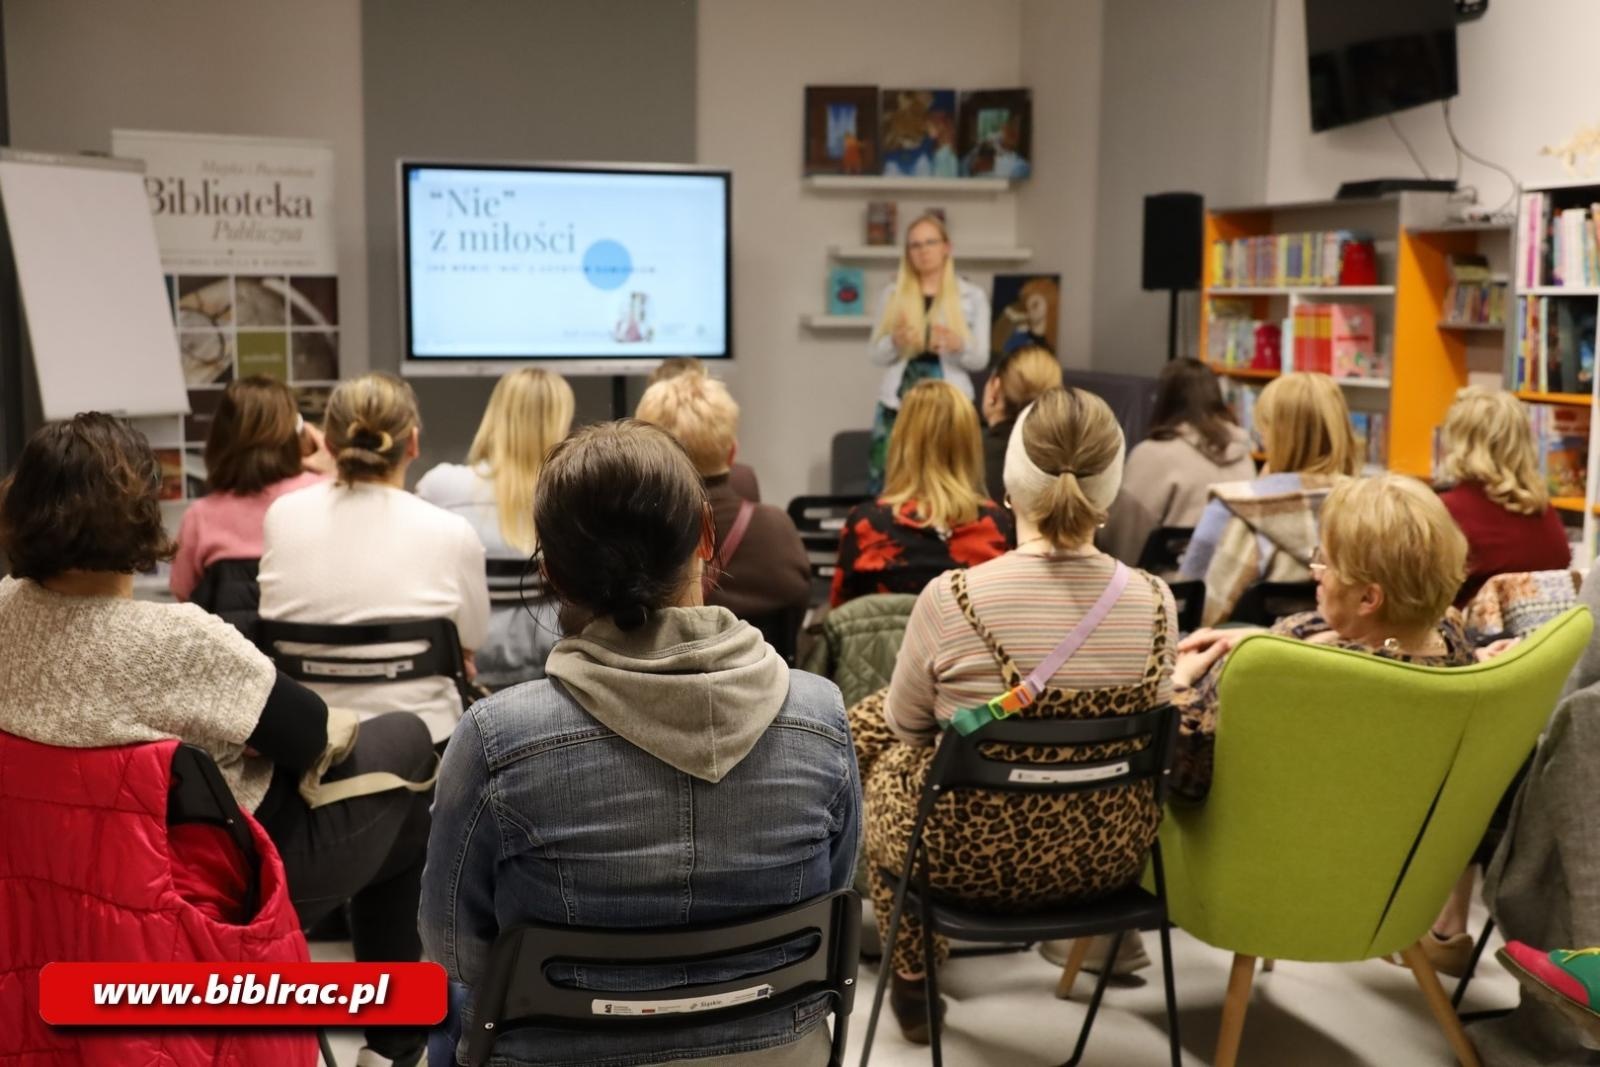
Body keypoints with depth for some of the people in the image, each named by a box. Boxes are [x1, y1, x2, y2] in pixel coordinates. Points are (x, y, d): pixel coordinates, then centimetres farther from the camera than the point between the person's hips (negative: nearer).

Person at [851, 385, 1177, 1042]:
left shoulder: (954, 598, -23)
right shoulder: (1155, 604, -13)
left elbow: (908, 723, -4)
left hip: (974, 853, -4)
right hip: (1109, 853, 4)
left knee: (871, 727, 26)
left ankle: (912, 980, 36)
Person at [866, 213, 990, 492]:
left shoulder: (972, 296, 6)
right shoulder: (892, 294, 9)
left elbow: (980, 359, 3)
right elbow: (877, 355, 7)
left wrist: (957, 345, -19)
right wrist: (895, 342, -15)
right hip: (897, 404, 1)